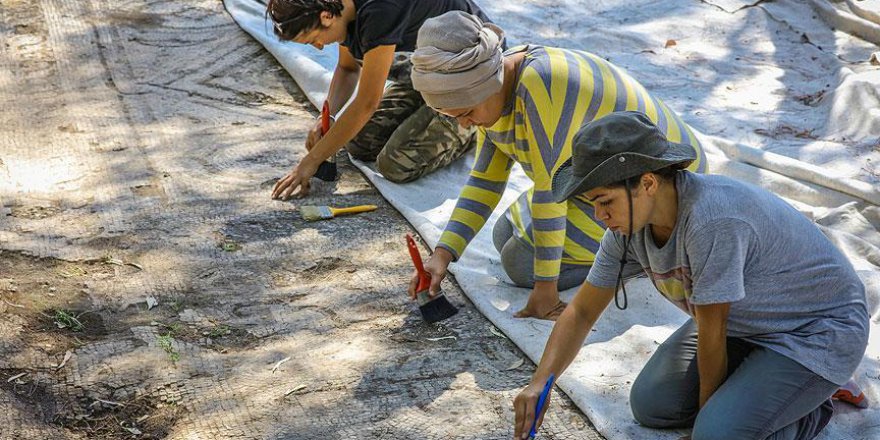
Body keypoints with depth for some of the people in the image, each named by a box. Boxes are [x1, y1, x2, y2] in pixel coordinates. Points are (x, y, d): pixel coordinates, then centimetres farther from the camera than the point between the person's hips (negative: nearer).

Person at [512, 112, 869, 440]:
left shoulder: (712, 221, -38)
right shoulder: (630, 224, -12)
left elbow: (711, 334, -24)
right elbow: (582, 312, -1)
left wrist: (707, 409, -9)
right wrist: (540, 382, -15)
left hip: (820, 329, -8)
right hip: (749, 323, 8)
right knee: (650, 405, 1)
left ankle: (810, 410, 5)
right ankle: (760, 377, 17)